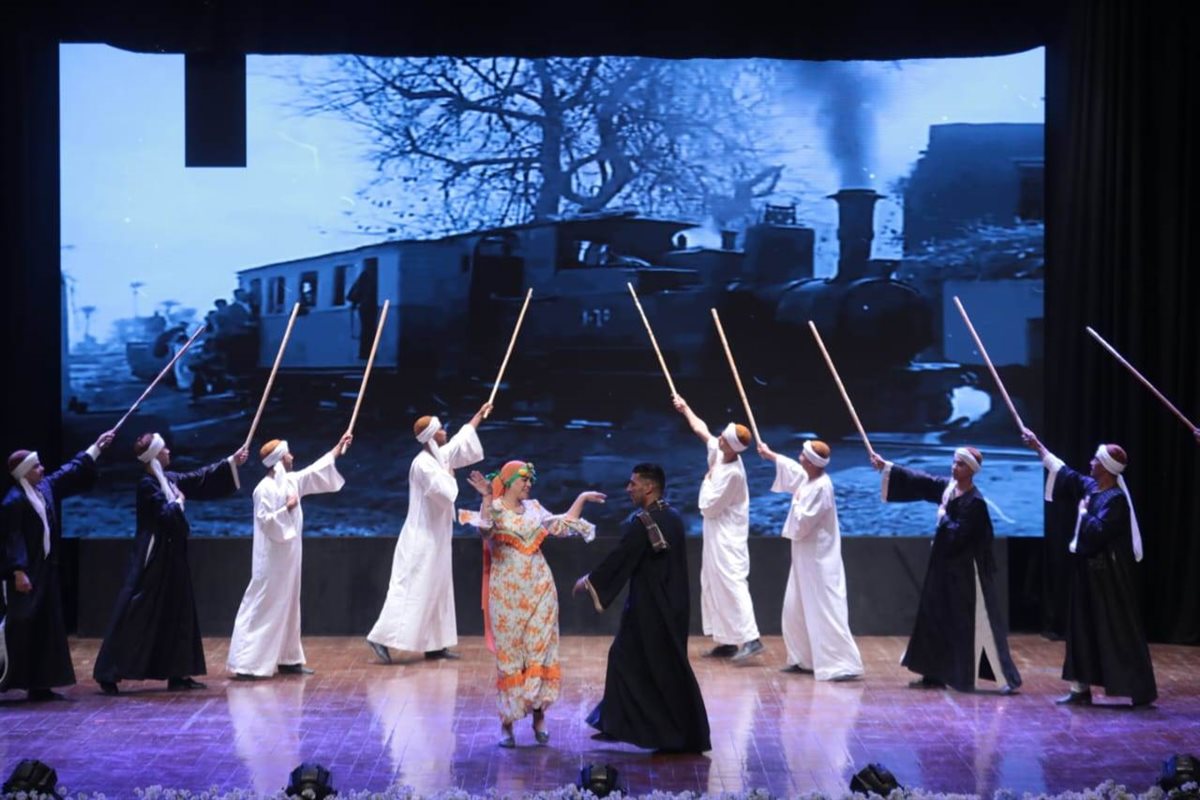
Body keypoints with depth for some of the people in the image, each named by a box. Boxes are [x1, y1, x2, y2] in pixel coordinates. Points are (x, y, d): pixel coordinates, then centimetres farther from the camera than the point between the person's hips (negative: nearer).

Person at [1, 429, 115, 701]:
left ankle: (39, 685, 11)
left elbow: (72, 470, 20)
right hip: (25, 573, -9)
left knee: (45, 627, 8)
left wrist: (96, 446, 24)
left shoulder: (46, 487, 8)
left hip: (46, 570, 9)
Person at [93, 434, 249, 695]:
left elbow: (201, 477, 18)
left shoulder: (170, 478, 9)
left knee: (177, 613, 10)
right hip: (152, 558, -9)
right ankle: (108, 674, -5)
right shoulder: (147, 484, -16)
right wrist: (179, 501, -3)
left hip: (170, 556, 9)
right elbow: (166, 515, -22)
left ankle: (177, 674, 15)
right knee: (134, 615, -9)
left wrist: (232, 461, 18)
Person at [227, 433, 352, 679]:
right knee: (262, 608, -7)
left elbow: (315, 470, 20)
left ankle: (287, 659, 20)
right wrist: (287, 508, -17)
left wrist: (338, 448, 23)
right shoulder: (264, 489, -17)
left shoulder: (291, 481, 8)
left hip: (288, 558, 9)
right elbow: (265, 521, -22)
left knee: (288, 607, 13)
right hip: (271, 560, -9)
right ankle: (245, 663, -5)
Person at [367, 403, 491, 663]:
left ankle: (434, 645, 14)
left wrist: (479, 415, 32)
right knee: (411, 588, -12)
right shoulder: (424, 464, -17)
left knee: (436, 590, 10)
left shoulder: (438, 457, 10)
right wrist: (450, 474, -4)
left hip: (434, 538, 10)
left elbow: (461, 441, 26)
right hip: (423, 538, -10)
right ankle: (381, 636, -11)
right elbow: (445, 493, -24)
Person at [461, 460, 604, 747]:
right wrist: (487, 498, -34)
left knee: (540, 651, 2)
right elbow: (485, 528, -25)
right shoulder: (494, 508, -3)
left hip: (539, 588, 4)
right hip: (507, 591, -4)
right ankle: (506, 722, 5)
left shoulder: (534, 508, 11)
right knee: (509, 654, -1)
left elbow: (563, 524, 23)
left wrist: (581, 498, 20)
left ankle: (539, 717, 10)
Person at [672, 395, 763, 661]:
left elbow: (708, 506, -18)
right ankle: (727, 641, 14)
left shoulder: (733, 473, -23)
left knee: (732, 582, -15)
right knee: (712, 584, 11)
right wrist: (685, 408, 27)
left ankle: (750, 638, -19)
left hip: (727, 538, -10)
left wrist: (707, 481, -4)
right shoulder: (718, 453, 1)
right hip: (716, 536, 10)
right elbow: (700, 429, 19)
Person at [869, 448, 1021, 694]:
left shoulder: (975, 502, -19)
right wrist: (886, 466, 8)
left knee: (979, 625, -7)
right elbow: (917, 481, 9)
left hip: (967, 572, -8)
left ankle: (1008, 678, -2)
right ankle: (936, 673, 23)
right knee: (936, 619, 13)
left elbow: (958, 535, -23)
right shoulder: (947, 487, 4)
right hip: (946, 567, 8)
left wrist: (943, 517, -8)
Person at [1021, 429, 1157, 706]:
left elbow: (1097, 531, -26)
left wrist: (1083, 512, -9)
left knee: (1118, 631, -6)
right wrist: (1038, 446, 23)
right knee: (1083, 627, 11)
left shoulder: (1116, 499, -19)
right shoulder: (1090, 486, 6)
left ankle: (1139, 691, -1)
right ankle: (1081, 688, 16)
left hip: (1109, 574, -9)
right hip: (1089, 570, 9)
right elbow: (1063, 471, 20)